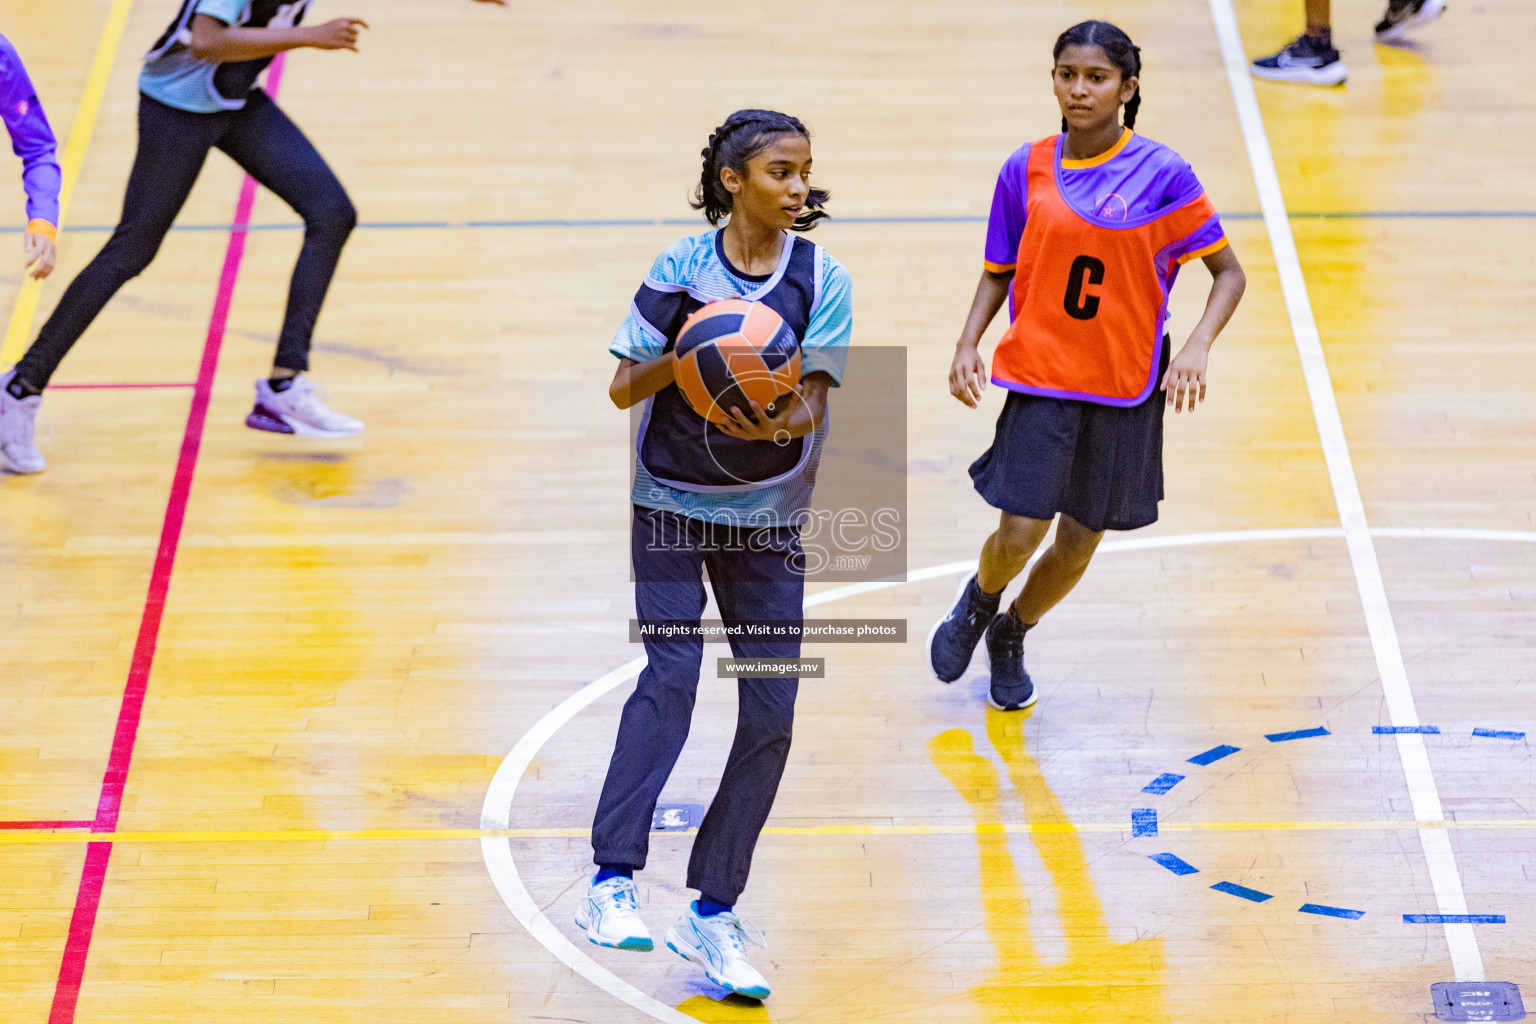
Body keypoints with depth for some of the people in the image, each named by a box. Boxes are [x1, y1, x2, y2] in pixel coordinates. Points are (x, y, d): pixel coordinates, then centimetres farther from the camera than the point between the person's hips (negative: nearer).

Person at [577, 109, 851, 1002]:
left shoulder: (821, 277, -6)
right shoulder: (682, 270, -9)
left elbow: (813, 400, -14)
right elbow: (623, 389, -8)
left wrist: (780, 422, -36)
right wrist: (684, 354, -27)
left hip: (768, 517, 2)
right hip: (672, 504, -2)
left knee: (771, 713, -2)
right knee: (671, 674, -20)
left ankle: (714, 913, 9)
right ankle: (614, 881, -22)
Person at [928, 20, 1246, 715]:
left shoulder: (1161, 174, -8)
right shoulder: (1026, 171, -1)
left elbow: (1228, 273, -3)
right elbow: (999, 272, 11)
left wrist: (1197, 346, -19)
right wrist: (967, 344, -5)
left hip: (1126, 385, 0)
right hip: (1039, 376, 0)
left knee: (1080, 540, 9)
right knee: (1020, 533, -11)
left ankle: (1011, 639, 39)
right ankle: (978, 601, 25)